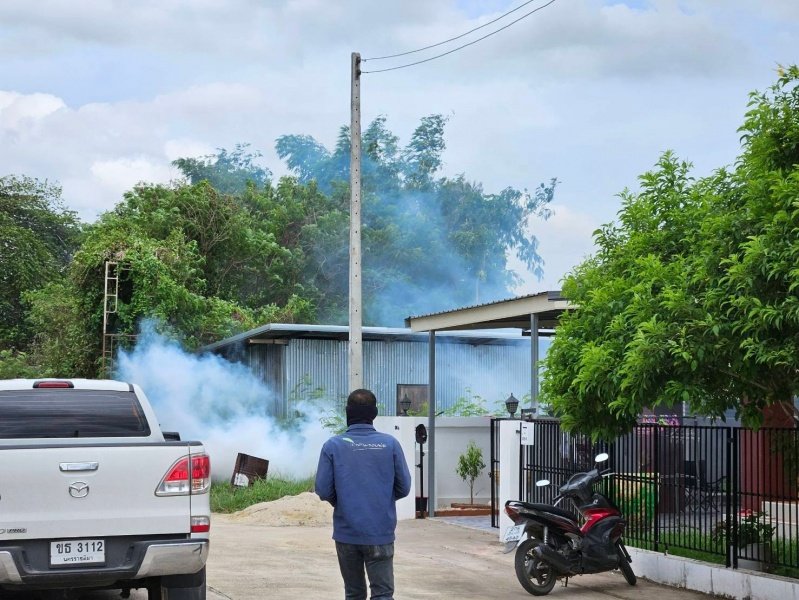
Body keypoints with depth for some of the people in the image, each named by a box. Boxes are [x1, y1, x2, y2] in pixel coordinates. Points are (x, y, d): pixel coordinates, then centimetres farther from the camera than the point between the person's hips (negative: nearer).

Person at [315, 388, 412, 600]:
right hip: (381, 534, -1)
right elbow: (404, 487, -1)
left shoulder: (333, 445, -6)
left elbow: (323, 490, -6)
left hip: (346, 533, 1)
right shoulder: (390, 444, -5)